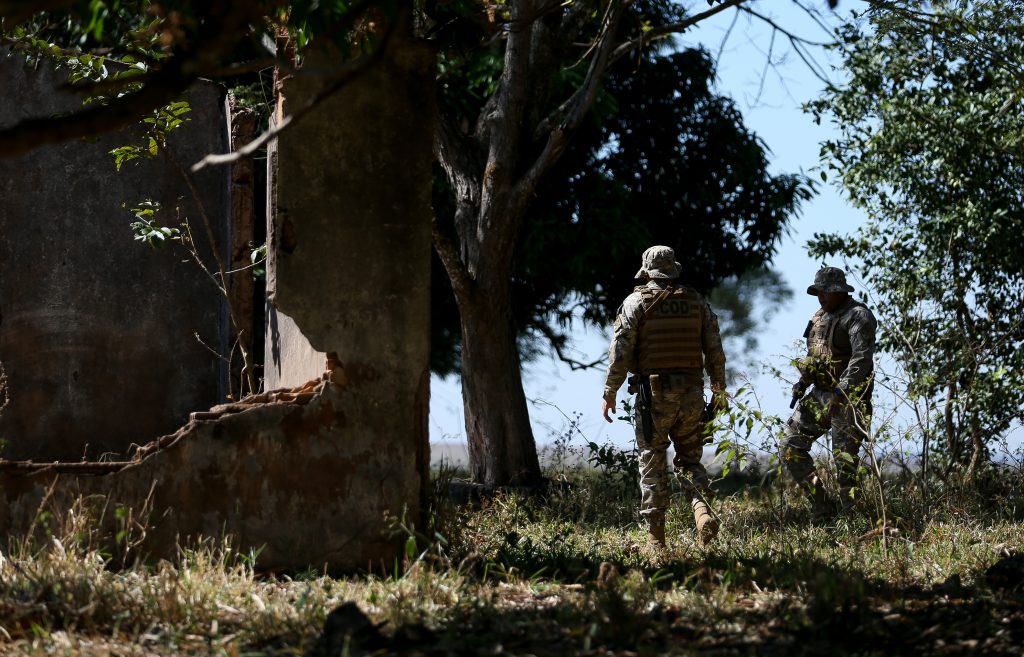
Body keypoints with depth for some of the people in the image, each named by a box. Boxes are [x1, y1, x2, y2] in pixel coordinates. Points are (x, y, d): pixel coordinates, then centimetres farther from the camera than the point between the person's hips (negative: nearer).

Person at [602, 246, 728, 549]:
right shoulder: (697, 302, 8)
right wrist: (719, 390, 16)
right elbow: (715, 351, 7)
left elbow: (620, 350, -8)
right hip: (691, 393, 3)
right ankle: (703, 510, -13)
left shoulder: (636, 302, -2)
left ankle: (656, 536, 4)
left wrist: (609, 392, -2)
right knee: (689, 460, 13)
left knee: (653, 464, 5)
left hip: (653, 391, -3)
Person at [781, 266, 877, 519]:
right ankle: (821, 507, 7)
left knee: (845, 460, -8)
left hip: (848, 397, -9)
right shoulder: (821, 316, 15)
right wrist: (802, 383, 14)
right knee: (791, 446, 3)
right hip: (820, 394, 9)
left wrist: (841, 391, -33)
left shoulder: (858, 316, -13)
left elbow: (862, 358, -25)